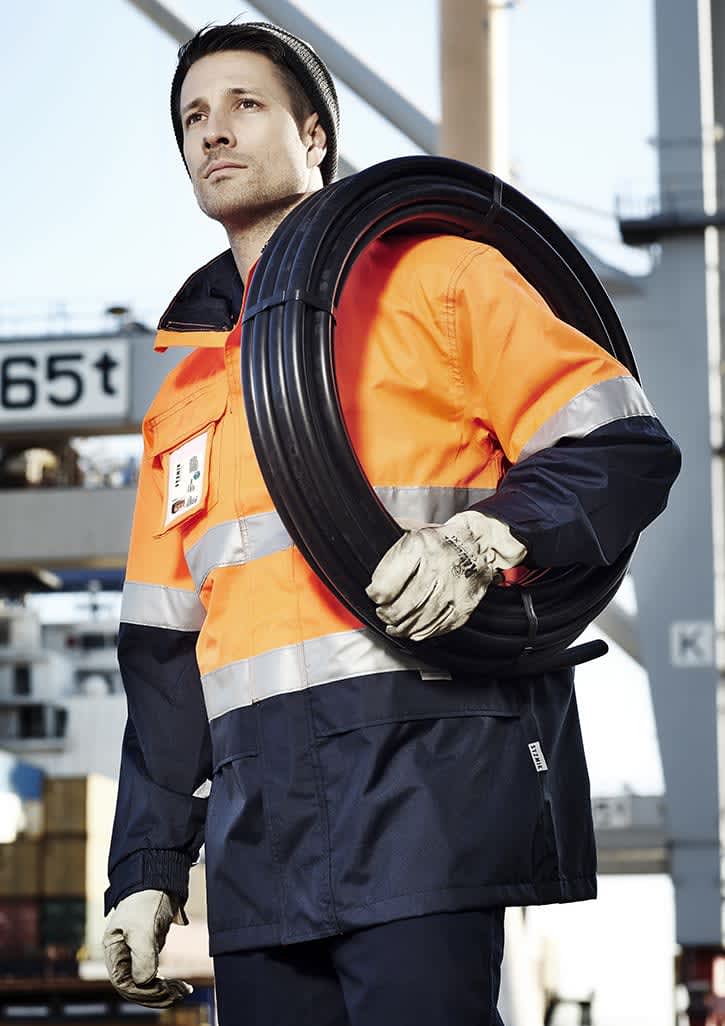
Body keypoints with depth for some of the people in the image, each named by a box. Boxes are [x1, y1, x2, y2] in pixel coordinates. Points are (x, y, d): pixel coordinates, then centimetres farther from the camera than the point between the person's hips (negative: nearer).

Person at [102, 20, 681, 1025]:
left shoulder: (436, 275, 9)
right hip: (257, 814, 6)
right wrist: (148, 869, 16)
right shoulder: (187, 391, 25)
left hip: (425, 761, -5)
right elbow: (164, 649, 23)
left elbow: (626, 449, 1)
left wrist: (485, 538, -17)